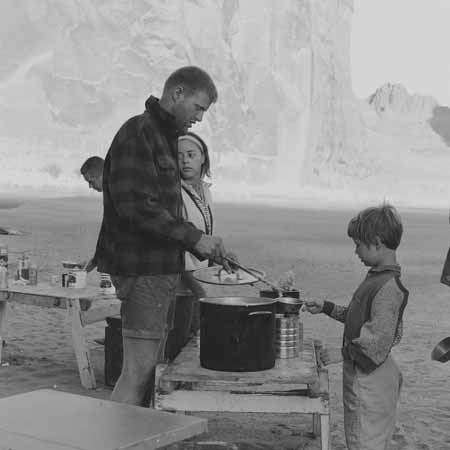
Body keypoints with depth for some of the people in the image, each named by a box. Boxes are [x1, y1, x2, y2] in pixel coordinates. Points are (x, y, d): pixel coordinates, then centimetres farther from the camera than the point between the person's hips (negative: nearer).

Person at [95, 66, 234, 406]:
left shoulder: (166, 137, 19)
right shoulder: (137, 134, -12)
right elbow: (136, 206, -23)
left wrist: (204, 247, 12)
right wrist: (193, 237, -19)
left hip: (162, 269, 10)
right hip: (142, 267, -10)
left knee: (152, 368, 13)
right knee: (138, 370, -6)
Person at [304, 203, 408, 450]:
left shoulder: (388, 288, -23)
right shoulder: (377, 278, 8)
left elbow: (378, 340, -27)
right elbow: (362, 317, 19)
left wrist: (343, 354, -19)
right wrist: (325, 307, 16)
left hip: (368, 378, -10)